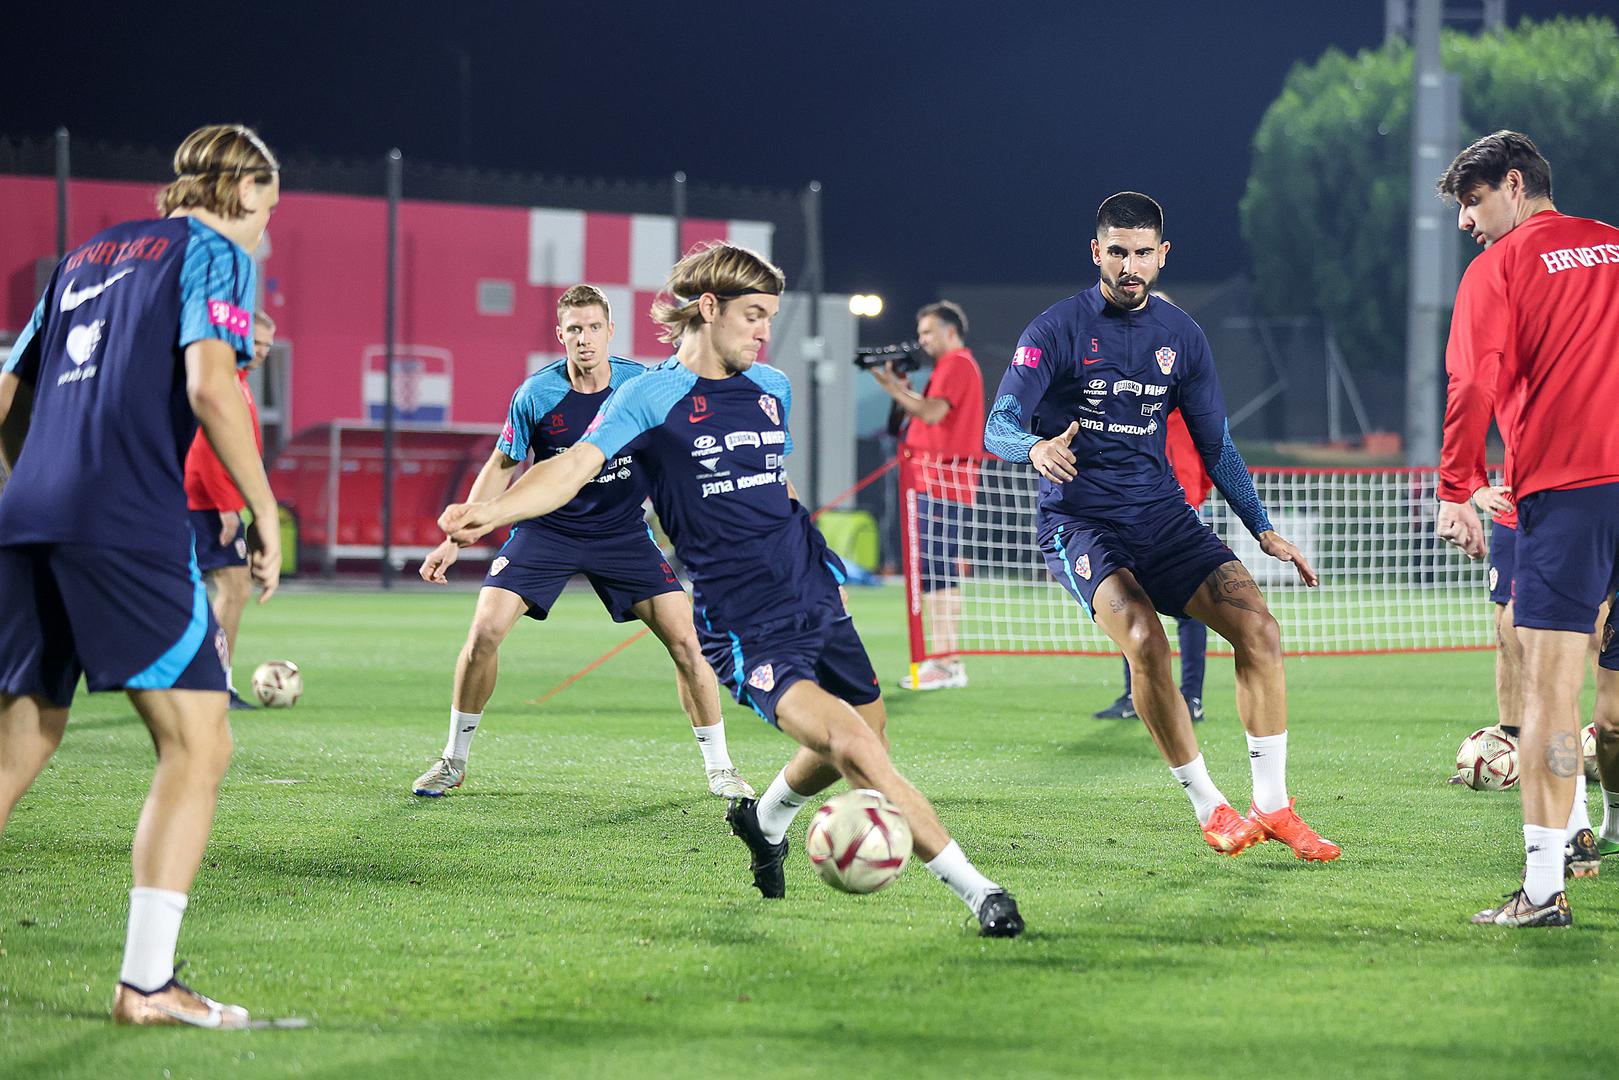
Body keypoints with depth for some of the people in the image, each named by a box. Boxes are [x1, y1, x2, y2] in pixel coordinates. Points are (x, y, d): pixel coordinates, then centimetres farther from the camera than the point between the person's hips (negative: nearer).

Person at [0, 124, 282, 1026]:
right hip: (132, 528, -7)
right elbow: (208, 383, -11)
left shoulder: (88, 257, 26)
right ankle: (146, 983, -11)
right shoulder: (216, 251, 5)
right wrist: (265, 511, -5)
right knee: (198, 744, -4)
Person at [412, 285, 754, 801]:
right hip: (546, 529, -1)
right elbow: (502, 467, 0)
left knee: (686, 640, -10)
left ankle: (719, 768, 7)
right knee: (484, 631, -15)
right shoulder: (536, 394, -12)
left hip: (623, 531, 1)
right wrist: (455, 539, -2)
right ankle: (453, 761, 4)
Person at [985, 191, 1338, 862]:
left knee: (1258, 630, -11)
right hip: (1078, 520, -5)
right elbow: (998, 428, -14)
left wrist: (1263, 531, 10)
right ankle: (1209, 809, -16)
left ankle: (1271, 806, 0)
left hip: (1162, 514, 5)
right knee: (1144, 639, -29)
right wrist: (1036, 447, -37)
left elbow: (1215, 446, 17)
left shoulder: (1181, 335, 9)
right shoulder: (1058, 330, -6)